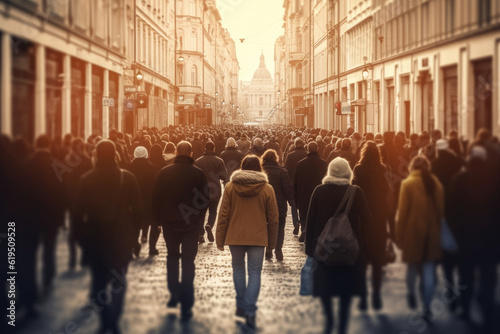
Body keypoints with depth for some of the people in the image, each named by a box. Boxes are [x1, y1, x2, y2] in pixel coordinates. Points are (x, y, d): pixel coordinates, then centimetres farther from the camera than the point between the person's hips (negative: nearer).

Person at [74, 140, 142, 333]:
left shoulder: (87, 180, -4)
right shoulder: (127, 178, -5)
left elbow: (79, 212, -2)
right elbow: (137, 209, -3)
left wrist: (81, 237, 7)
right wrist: (134, 233, 7)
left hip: (95, 238, 0)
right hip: (121, 237, 0)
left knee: (99, 280, 11)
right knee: (119, 281, 10)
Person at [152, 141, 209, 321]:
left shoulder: (164, 172, -3)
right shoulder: (198, 174, -7)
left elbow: (156, 198, 1)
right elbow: (205, 200, -3)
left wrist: (159, 219, 12)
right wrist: (199, 220, 9)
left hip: (169, 223, 1)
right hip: (191, 225, -1)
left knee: (172, 256, 22)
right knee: (188, 261, 3)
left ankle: (174, 294, 18)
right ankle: (186, 306, 0)